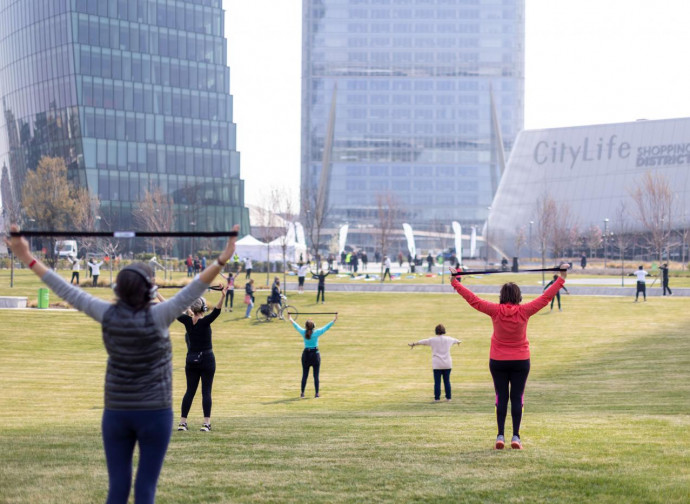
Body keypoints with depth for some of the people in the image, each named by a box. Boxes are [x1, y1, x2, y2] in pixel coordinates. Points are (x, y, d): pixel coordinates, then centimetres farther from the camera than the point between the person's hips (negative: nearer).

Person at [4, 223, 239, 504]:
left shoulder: (108, 315, -6)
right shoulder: (157, 318, -15)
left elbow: (67, 291, -2)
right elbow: (193, 290, -21)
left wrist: (28, 260, 3)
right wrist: (222, 261, -25)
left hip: (116, 414, 3)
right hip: (155, 414, -3)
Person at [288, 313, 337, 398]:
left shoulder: (303, 332, -4)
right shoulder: (316, 332, -10)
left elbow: (296, 326, 13)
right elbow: (327, 327, -3)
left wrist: (290, 319, 29)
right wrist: (334, 320, 6)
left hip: (306, 354, 2)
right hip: (315, 354, -2)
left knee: (304, 375, 8)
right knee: (316, 375, 1)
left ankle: (302, 393, 12)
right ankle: (316, 393, 1)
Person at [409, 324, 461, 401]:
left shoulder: (433, 340, -3)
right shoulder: (448, 339, 5)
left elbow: (422, 342, 12)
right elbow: (455, 340, 29)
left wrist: (413, 344, 28)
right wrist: (459, 342, 54)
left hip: (437, 365, -2)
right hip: (447, 364, 2)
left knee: (437, 382, 0)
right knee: (447, 381, 7)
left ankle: (437, 397, 1)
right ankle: (448, 397, 9)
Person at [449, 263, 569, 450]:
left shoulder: (495, 311, -10)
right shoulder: (524, 311, -10)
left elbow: (473, 299, -5)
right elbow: (546, 297, -3)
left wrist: (455, 282, 4)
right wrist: (562, 278, 5)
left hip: (498, 362, 0)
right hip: (520, 361, 0)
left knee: (501, 397, 4)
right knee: (517, 397, 1)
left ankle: (500, 436, 0)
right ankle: (515, 437, -2)